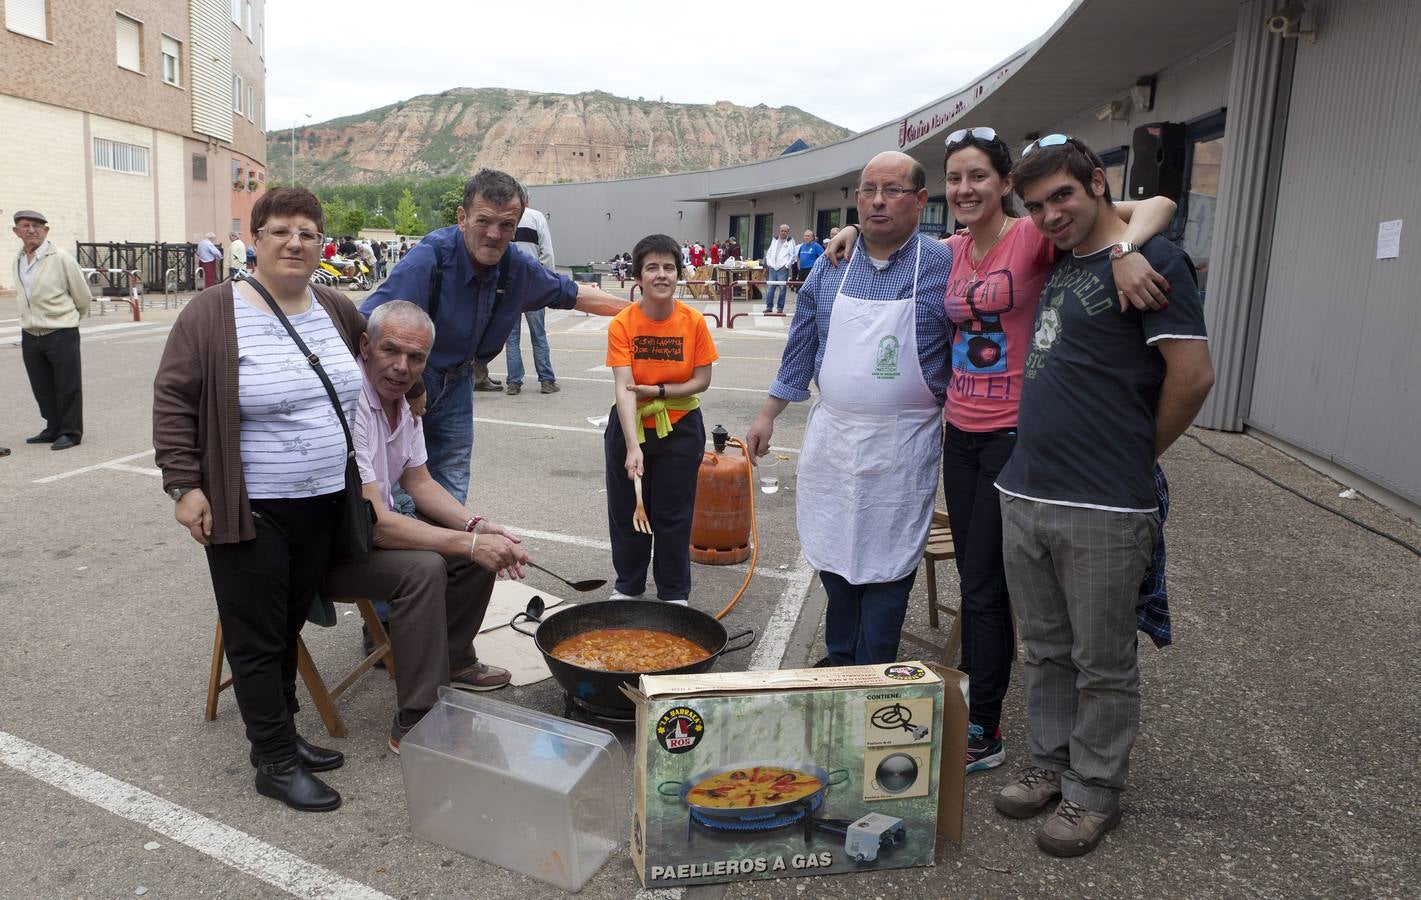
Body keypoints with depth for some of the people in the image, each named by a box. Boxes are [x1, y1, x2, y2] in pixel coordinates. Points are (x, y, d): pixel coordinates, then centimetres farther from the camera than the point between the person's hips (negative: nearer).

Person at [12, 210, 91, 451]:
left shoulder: (60, 258, -10)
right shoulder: (17, 260, 8)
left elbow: (82, 295, -2)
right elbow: (21, 294, 21)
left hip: (61, 334, -6)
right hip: (30, 335, 6)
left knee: (67, 386, 0)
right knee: (42, 388, 13)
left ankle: (70, 432, 10)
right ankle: (54, 429, 25)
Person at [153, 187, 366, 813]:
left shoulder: (335, 310, 6)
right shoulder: (214, 313, -9)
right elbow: (173, 401, -7)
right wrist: (184, 485, -12)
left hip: (323, 504, 5)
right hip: (250, 510, -5)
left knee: (289, 626, 16)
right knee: (257, 637, 3)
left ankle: (278, 734, 30)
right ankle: (277, 763, 14)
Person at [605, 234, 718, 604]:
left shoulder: (694, 322, -13)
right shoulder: (622, 324, -16)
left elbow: (702, 380, -7)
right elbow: (623, 388, -24)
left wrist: (658, 391, -19)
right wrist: (633, 447, -33)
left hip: (680, 428, 0)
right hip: (630, 426, 0)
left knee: (673, 516, 9)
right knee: (626, 512, 13)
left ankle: (674, 594, 27)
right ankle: (628, 586, 34)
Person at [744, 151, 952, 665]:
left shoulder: (943, 267, -7)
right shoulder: (831, 266, 5)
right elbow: (802, 347, 12)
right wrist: (767, 415, 12)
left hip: (900, 448, -4)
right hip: (831, 435, 4)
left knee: (885, 565, 4)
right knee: (833, 554, 13)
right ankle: (839, 659, 33)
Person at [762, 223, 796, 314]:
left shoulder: (790, 241, 1)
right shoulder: (775, 240, 14)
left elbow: (793, 255, -3)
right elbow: (769, 252, 18)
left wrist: (786, 265, -8)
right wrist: (769, 263, 9)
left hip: (783, 269, -4)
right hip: (772, 268, 4)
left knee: (782, 289, -2)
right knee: (770, 288, 2)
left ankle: (780, 307, 5)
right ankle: (769, 306, 9)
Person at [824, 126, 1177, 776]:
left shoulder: (1034, 236, -11)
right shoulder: (955, 250, 8)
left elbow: (1157, 205, -17)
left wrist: (1124, 249, -36)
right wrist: (857, 232, 12)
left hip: (1011, 435, -6)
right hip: (960, 432, 6)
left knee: (984, 588, 1)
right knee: (972, 578, 17)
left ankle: (983, 734, 17)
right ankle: (976, 688, 34)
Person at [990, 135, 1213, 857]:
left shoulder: (1152, 260, -9)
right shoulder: (1060, 263, 13)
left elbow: (1193, 375, -13)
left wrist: (1137, 457, -1)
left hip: (1103, 511, -7)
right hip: (1024, 497, 7)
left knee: (1103, 664, 9)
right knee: (1045, 650, 19)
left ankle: (1093, 792, 26)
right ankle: (1051, 765, 35)